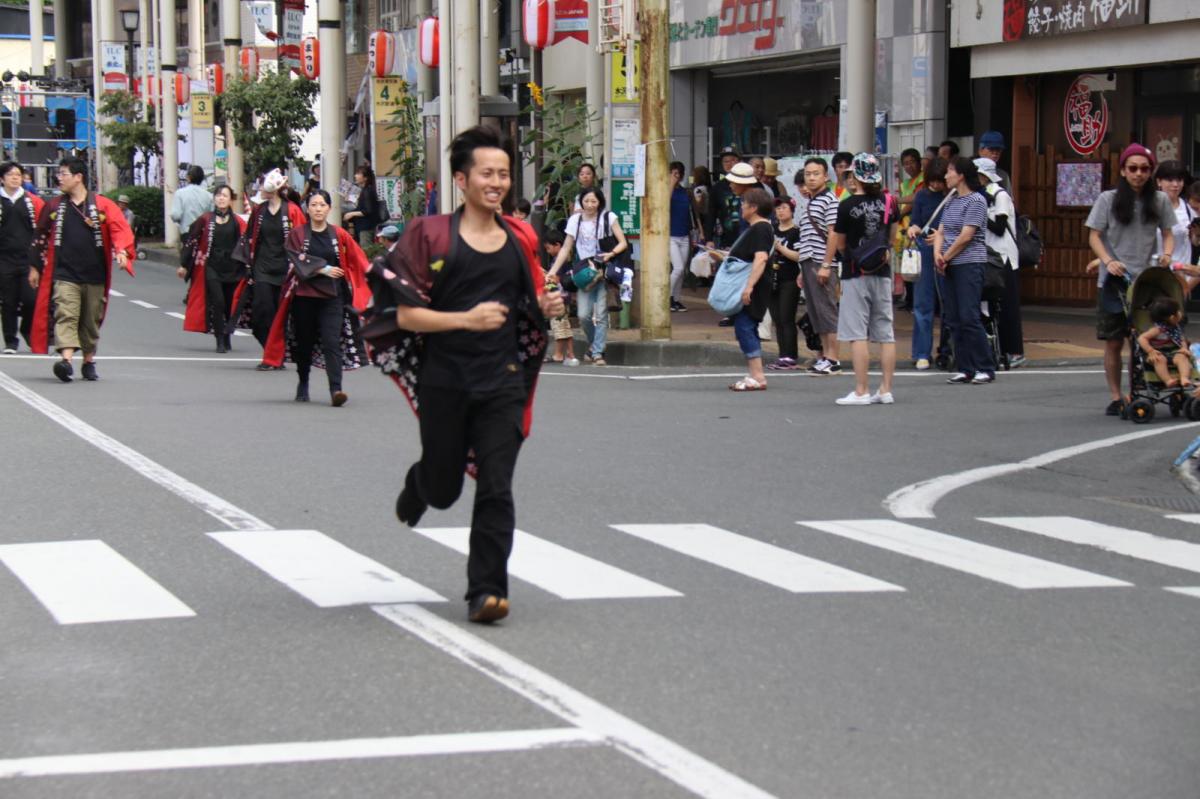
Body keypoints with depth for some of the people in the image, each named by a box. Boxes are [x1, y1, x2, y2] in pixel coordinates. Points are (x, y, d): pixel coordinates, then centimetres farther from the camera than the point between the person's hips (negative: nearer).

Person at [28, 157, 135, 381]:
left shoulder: (103, 206, 1)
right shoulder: (53, 207, 8)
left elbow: (120, 229, -7)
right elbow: (40, 237, 16)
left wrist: (121, 251, -26)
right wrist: (35, 267, 17)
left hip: (94, 275, 0)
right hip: (64, 275, 0)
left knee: (91, 321, 10)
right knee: (66, 316, -17)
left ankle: (89, 361, 25)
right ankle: (66, 359, -30)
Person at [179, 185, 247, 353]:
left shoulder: (237, 222, 4)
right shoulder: (205, 220, 4)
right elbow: (191, 241, 8)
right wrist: (184, 265, 7)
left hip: (231, 268, 1)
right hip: (212, 267, -1)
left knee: (230, 304, 6)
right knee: (217, 302, -13)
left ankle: (226, 337, 25)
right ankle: (220, 341, -9)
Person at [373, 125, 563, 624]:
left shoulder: (519, 239, 7)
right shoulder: (431, 236, -5)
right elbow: (406, 316, -9)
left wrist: (546, 307, -1)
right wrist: (466, 319, -21)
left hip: (503, 381, 2)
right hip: (445, 381, -2)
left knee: (496, 490, -7)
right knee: (444, 489, 12)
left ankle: (486, 590, -1)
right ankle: (417, 485, 48)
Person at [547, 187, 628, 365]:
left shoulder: (608, 217, 3)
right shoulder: (575, 220, 9)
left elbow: (623, 243, 2)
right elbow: (566, 248, 10)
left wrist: (611, 254, -18)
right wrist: (553, 270, 2)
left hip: (604, 272, -2)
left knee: (600, 313, -9)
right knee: (584, 315, -7)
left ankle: (598, 352, -1)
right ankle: (594, 344, 20)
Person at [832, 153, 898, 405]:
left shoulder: (847, 206, -12)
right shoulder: (888, 202, 1)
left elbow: (839, 244, -3)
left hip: (855, 273, -5)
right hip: (882, 273, 5)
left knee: (857, 335, -2)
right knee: (886, 334, 8)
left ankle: (861, 391, -4)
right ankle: (886, 390, 9)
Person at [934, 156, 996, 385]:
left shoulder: (976, 201, -8)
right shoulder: (951, 202, 17)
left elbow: (966, 236, -14)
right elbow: (941, 231, 13)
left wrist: (946, 257, -7)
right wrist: (937, 254, -5)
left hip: (970, 264, -8)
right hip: (952, 266, 8)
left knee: (969, 317, -11)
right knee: (954, 319, 6)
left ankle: (985, 368, -6)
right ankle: (964, 368, 11)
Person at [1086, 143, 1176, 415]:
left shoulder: (1159, 200, 6)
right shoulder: (1108, 199, 0)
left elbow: (1168, 234, 12)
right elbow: (1094, 236, 0)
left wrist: (1167, 254, -10)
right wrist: (1108, 261, -17)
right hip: (1114, 281, -1)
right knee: (1113, 342, 1)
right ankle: (1116, 397, 9)